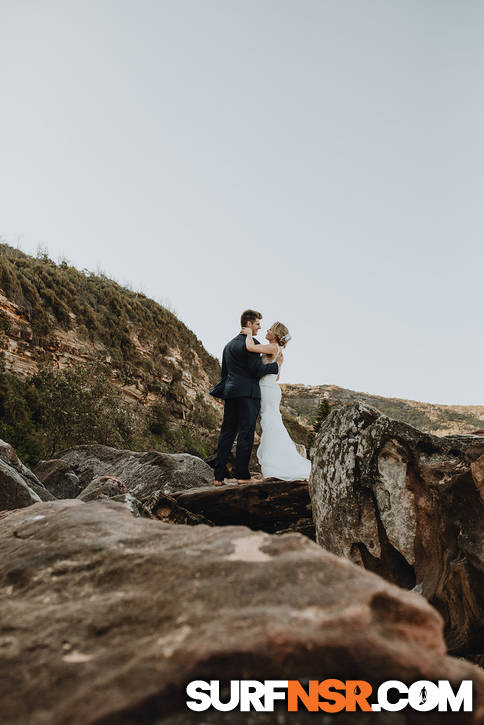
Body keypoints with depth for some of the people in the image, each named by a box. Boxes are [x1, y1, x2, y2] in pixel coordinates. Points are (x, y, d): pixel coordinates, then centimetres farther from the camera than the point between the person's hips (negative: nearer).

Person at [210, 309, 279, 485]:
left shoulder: (229, 345, 19)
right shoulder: (251, 344, -8)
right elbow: (257, 370, -15)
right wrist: (276, 366, -2)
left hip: (230, 392, 8)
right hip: (247, 393, -8)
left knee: (227, 433, 8)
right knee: (246, 433, -3)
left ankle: (218, 477, 8)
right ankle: (242, 475, -2)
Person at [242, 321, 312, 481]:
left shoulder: (273, 347, -13)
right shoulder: (279, 353, 16)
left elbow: (250, 347, -25)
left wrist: (249, 334, -7)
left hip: (267, 390, -10)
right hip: (271, 389, 10)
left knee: (271, 427, -6)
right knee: (272, 427, 12)